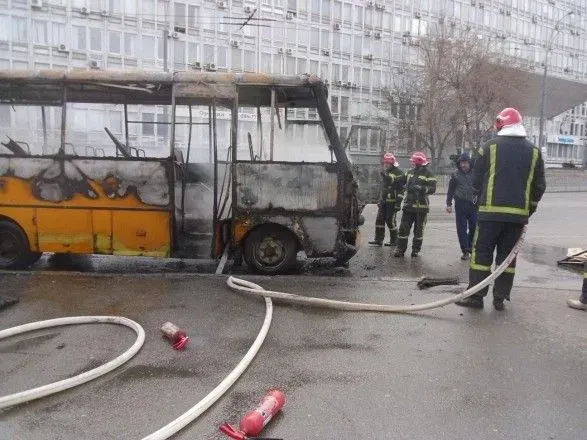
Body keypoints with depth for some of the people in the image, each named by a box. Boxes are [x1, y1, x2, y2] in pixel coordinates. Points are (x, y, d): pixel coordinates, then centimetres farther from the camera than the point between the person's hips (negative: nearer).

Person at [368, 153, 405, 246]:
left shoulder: (398, 172, -9)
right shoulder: (385, 172, 18)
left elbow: (400, 189, -14)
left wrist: (398, 203, -19)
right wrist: (380, 201, 23)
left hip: (392, 201, -8)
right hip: (384, 201, 8)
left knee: (390, 221, -3)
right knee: (379, 219, 4)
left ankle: (394, 241, 10)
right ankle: (378, 240, 9)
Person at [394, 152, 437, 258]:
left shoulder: (428, 174, -8)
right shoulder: (410, 172, 12)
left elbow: (433, 189, -16)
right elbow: (401, 181, 25)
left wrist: (421, 188, -29)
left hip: (421, 206, -5)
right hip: (408, 205, 5)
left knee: (418, 230, 7)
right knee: (403, 228, 3)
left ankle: (416, 250, 19)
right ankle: (401, 249, 9)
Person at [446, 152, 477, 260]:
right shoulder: (455, 175, 7)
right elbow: (450, 191, 10)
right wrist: (449, 204, 5)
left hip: (474, 205, 0)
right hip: (460, 206, 1)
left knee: (474, 228, 1)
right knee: (462, 229, 2)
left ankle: (471, 248, 20)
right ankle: (465, 251, 10)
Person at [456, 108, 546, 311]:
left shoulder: (490, 147, -3)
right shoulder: (533, 151, 6)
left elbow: (476, 180, 0)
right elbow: (539, 186, 8)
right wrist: (529, 208, 20)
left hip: (491, 211, -3)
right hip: (518, 214, 3)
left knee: (482, 252, 4)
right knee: (507, 254, 11)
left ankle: (476, 296, 4)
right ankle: (500, 298, 14)